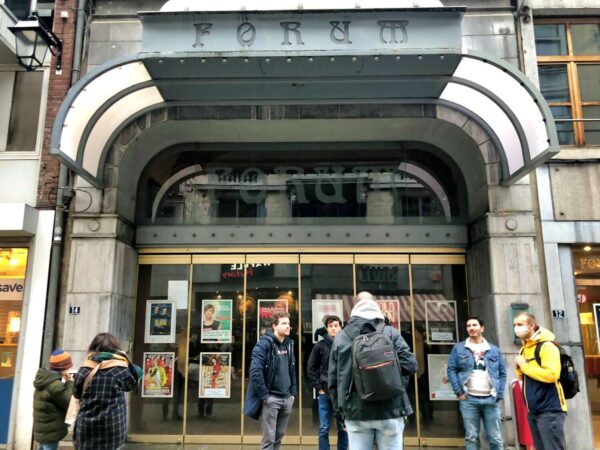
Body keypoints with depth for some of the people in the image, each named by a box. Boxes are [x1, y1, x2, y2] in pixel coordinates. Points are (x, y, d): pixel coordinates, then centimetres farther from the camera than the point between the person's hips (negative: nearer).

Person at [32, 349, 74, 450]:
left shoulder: (45, 380, 6)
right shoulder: (55, 385, -25)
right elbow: (69, 404, -15)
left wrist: (65, 383, 4)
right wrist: (70, 383, -10)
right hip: (50, 432, -10)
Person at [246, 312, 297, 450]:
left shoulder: (289, 344, 10)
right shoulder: (264, 343, -13)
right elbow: (255, 371, -21)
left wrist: (293, 393, 10)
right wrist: (264, 396, -19)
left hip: (286, 399, 7)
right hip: (271, 398, -7)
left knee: (278, 437, 15)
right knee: (269, 439, -2)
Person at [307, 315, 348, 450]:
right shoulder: (320, 345, 0)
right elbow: (311, 368, 5)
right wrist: (318, 387, -1)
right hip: (325, 393, 0)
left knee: (343, 428, 10)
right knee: (324, 428, 6)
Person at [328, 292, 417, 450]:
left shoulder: (341, 337, 4)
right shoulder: (390, 333, -1)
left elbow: (333, 377, 7)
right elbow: (410, 364, -6)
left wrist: (338, 408, 16)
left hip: (356, 411, 1)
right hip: (389, 409, -1)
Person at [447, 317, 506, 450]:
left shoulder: (493, 349, 10)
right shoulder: (458, 348, 4)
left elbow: (502, 372, 10)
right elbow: (451, 370, 1)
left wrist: (499, 394, 1)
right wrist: (458, 392, -7)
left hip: (490, 399, 1)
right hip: (468, 399, -1)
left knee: (495, 438, 7)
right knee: (471, 437, 6)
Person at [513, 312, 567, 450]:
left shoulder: (546, 346, -13)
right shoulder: (524, 349, 13)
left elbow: (551, 375, -26)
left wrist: (524, 365, -17)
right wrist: (519, 369, -1)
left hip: (550, 410, -8)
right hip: (533, 410, 8)